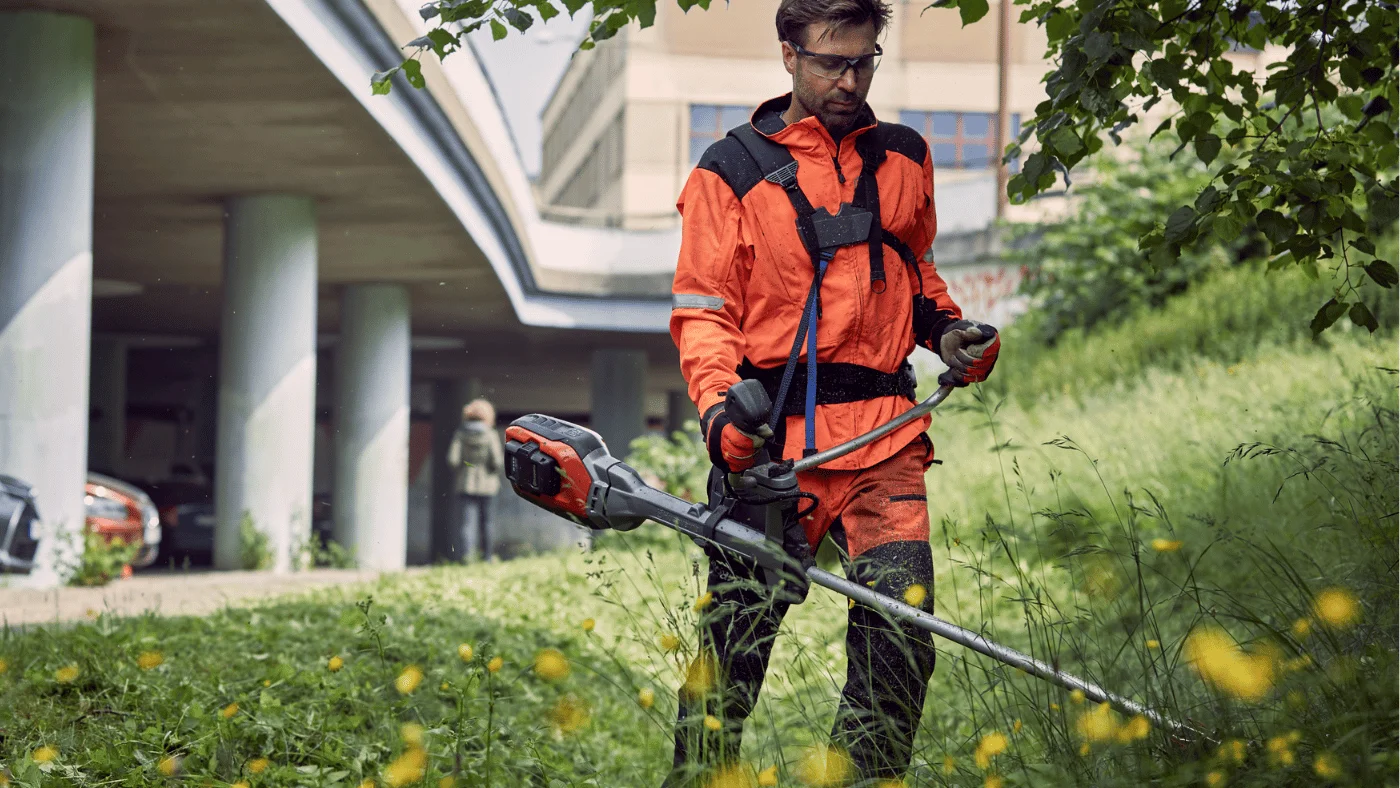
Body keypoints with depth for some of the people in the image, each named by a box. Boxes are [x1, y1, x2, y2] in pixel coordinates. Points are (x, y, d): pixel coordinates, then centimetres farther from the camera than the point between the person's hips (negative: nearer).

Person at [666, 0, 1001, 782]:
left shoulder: (905, 159, 16)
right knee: (737, 631, -4)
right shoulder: (733, 171, 4)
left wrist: (948, 328, 12)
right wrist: (719, 408, -15)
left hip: (883, 433, 3)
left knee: (900, 626, -10)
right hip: (773, 439, -3)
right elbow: (703, 311, 2)